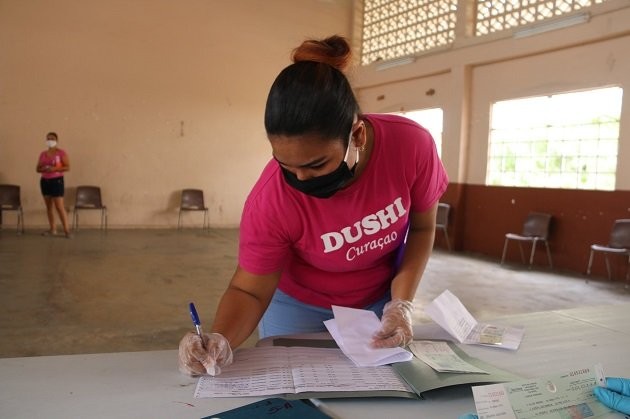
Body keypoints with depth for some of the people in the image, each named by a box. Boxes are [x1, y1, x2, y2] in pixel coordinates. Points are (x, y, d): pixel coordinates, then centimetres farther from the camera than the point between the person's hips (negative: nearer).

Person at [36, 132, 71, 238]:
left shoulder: (61, 153, -5)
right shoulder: (43, 154, 10)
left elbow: (67, 167, -10)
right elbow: (38, 169, 13)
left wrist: (54, 169, -21)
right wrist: (43, 169, -10)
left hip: (57, 180, -6)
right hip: (44, 181, 6)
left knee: (59, 207, -10)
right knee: (49, 206, 9)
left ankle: (66, 230, -6)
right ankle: (52, 229, 16)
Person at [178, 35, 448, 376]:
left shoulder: (411, 145, -27)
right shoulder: (271, 199, -32)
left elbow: (422, 226, -10)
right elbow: (249, 290, -20)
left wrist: (402, 302, -20)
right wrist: (220, 339, -39)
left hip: (380, 303, 2)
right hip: (300, 308, -1)